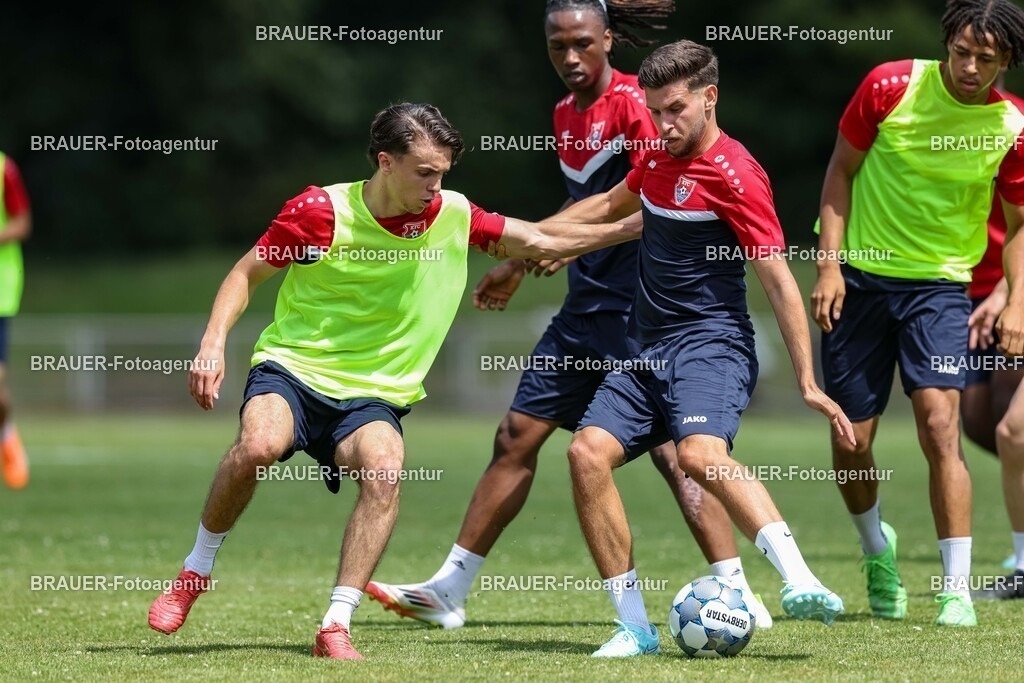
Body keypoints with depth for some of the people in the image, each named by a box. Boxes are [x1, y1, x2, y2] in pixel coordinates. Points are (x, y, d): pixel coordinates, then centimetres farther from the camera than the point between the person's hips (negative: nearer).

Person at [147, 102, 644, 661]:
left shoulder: (453, 217, 0)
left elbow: (540, 241, 11)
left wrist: (635, 227, 5)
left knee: (384, 468, -31)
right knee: (258, 447, -34)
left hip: (372, 395, 2)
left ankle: (336, 627, -27)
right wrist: (212, 344, -13)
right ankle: (195, 572, -9)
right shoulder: (321, 211, -10)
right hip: (292, 368, -2)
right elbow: (247, 273, 1)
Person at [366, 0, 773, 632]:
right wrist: (520, 264, 32)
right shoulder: (566, 113, 15)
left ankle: (737, 597, -12)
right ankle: (449, 589, 17)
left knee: (673, 452, -14)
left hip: (639, 311, -9)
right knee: (517, 437, 10)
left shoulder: (632, 101, -11)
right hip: (586, 310, 9)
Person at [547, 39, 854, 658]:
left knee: (700, 452, -35)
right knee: (588, 453, -12)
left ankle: (801, 583, -43)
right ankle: (636, 626, -8)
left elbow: (780, 281, -12)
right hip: (648, 351, 8)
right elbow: (611, 204, 36)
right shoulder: (658, 160, 14)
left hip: (711, 345, -8)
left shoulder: (734, 173, -11)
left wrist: (808, 382, -16)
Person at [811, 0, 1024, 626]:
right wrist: (829, 263, -6)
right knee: (851, 442, 2)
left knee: (940, 423, -19)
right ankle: (877, 548, 34)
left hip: (940, 285, -1)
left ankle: (958, 589, -14)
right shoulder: (892, 86, -10)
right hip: (860, 275, 1)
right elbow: (841, 170, 0)